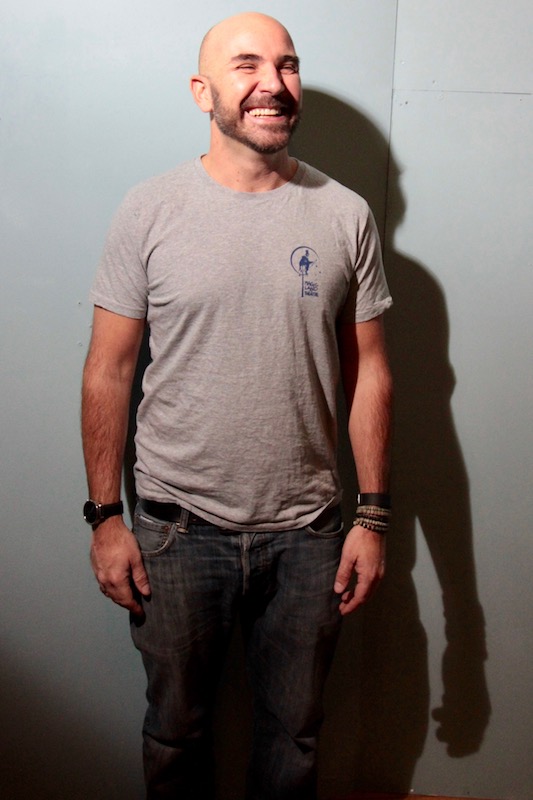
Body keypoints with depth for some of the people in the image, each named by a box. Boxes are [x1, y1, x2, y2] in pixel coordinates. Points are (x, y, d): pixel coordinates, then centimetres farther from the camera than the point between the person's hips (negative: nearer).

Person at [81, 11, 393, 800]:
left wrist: (373, 516, -2)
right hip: (176, 529, -1)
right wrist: (105, 516, -4)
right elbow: (109, 371, -3)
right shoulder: (148, 211, -6)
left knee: (294, 735, 20)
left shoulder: (346, 216, -2)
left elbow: (368, 372, 1)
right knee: (175, 731, 20)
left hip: (307, 531, 1)